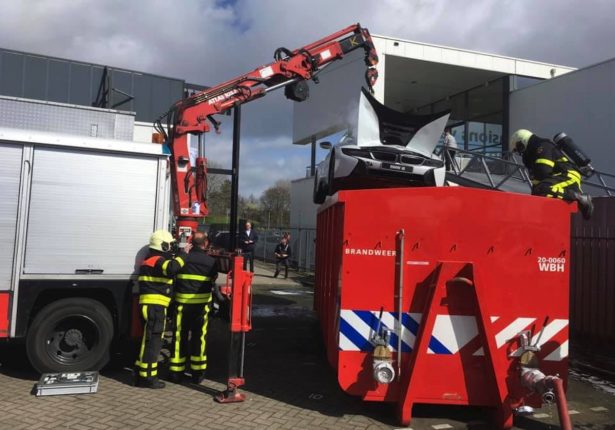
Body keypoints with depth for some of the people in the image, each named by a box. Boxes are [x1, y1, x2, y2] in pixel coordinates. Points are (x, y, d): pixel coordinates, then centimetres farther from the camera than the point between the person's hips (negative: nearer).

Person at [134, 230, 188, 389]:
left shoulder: (151, 260, 21)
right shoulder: (158, 260, -12)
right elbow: (172, 268, -32)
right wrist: (183, 254, -21)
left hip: (151, 305, 10)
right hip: (155, 305, -10)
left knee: (148, 340, 15)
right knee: (152, 341, -6)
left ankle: (141, 373, 22)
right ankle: (147, 377, -3)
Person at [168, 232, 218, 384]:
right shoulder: (211, 261, -3)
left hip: (182, 301, 1)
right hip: (202, 303, -1)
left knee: (180, 336, 10)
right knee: (199, 336, 8)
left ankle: (176, 372, 17)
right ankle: (197, 373, 14)